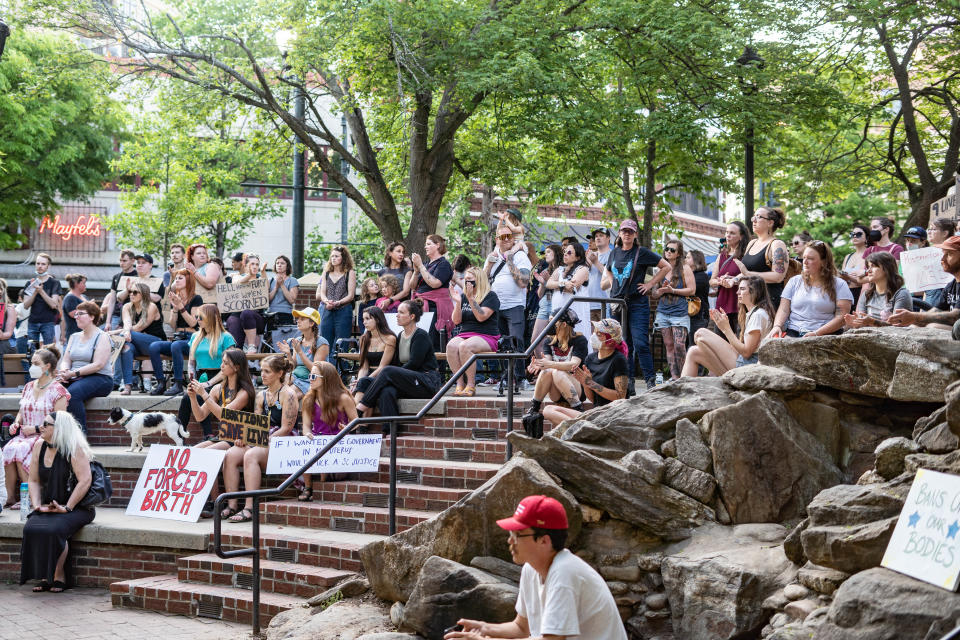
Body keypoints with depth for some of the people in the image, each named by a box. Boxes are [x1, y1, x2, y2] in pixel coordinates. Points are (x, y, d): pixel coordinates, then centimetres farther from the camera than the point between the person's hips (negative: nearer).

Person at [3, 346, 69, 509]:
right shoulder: (29, 387, 17)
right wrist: (16, 423, 4)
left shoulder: (58, 390, -4)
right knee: (8, 448, -26)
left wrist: (35, 428, -15)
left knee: (19, 450, -32)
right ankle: (9, 497, -25)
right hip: (24, 435, 6)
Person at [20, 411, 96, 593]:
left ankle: (59, 577, -14)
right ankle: (44, 577, -12)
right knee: (31, 528, -24)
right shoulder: (39, 447, 9)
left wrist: (66, 508, -20)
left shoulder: (75, 449, -11)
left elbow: (85, 480, -18)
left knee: (54, 530, -32)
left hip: (77, 507, -5)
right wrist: (37, 504, -4)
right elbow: (34, 481, 13)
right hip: (48, 508, 6)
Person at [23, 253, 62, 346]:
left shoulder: (54, 283, 2)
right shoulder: (30, 283, 12)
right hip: (32, 322, 3)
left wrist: (41, 291, -18)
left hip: (48, 322, -3)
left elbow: (53, 304, -9)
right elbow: (26, 305, 4)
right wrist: (35, 292, -11)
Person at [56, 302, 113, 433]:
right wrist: (64, 372, -10)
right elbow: (66, 360, 15)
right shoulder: (74, 337, 20)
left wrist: (73, 373, -20)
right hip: (75, 378, 6)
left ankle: (80, 432, -29)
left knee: (72, 393, -36)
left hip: (100, 378, -6)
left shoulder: (102, 337, -2)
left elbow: (98, 365, -13)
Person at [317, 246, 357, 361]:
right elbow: (322, 293, 11)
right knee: (325, 343, 4)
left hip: (344, 312, -5)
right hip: (328, 312, 5)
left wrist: (337, 303, -17)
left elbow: (351, 296, -3)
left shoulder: (350, 273, 2)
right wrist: (327, 301, -11)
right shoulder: (326, 273, 16)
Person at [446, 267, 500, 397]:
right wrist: (458, 302, -4)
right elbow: (456, 321, 10)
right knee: (451, 346, -30)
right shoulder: (463, 297, 18)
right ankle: (460, 384, -28)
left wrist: (471, 299, -20)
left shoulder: (491, 296, 1)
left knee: (465, 346, -36)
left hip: (486, 336, -5)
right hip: (464, 335, 5)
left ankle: (471, 385, -29)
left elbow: (481, 317, -14)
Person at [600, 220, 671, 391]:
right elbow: (608, 272, 33)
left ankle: (651, 381, -9)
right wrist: (610, 281, 13)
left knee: (640, 343, -12)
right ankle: (628, 381, 9)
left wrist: (651, 284, -3)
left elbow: (666, 266, 1)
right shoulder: (614, 253, 13)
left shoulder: (642, 252, -1)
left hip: (637, 302, -5)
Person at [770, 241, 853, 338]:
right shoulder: (794, 281, 19)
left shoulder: (839, 285, 7)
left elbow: (841, 317, -3)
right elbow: (784, 310, 11)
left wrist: (816, 333, -15)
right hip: (793, 332, 3)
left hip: (825, 334, -3)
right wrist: (777, 326, -10)